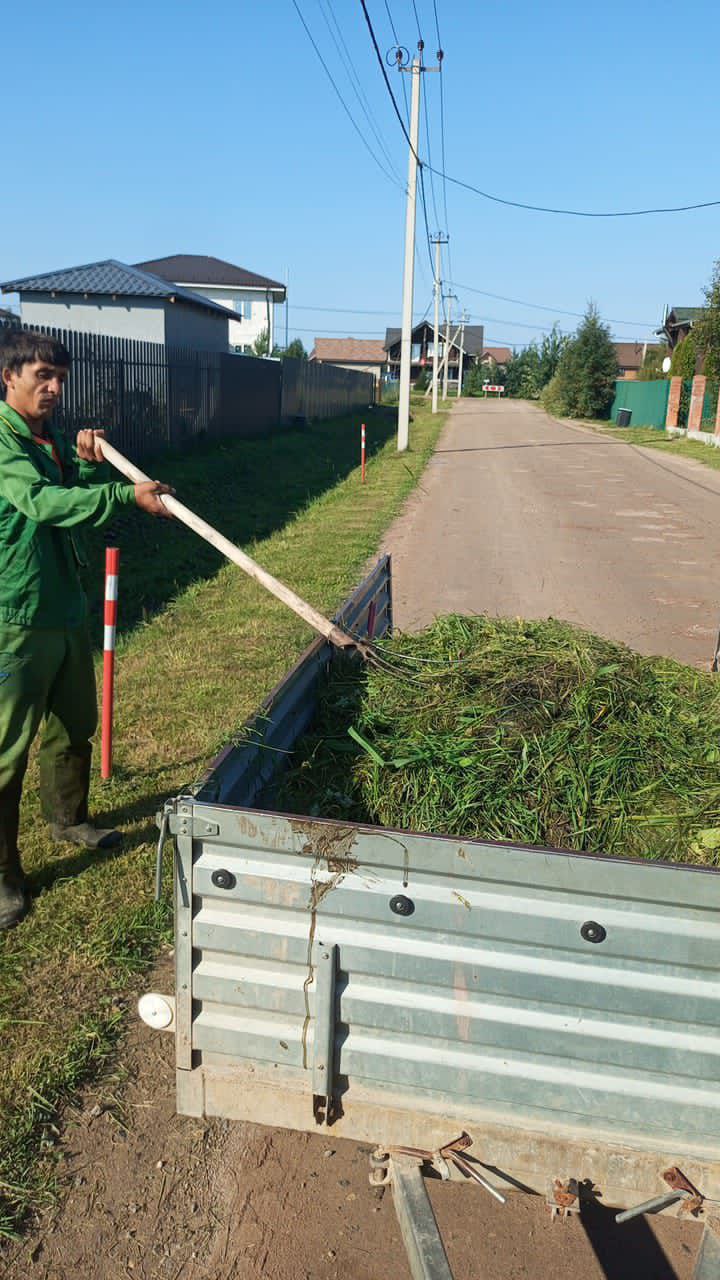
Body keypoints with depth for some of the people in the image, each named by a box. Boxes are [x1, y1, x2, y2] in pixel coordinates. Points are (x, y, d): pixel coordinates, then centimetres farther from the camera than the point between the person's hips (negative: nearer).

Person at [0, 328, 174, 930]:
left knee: (74, 725, 22)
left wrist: (91, 466, -2)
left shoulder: (55, 437, 11)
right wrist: (128, 495, -34)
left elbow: (81, 503, 17)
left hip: (66, 607, 9)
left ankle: (69, 818, 45)